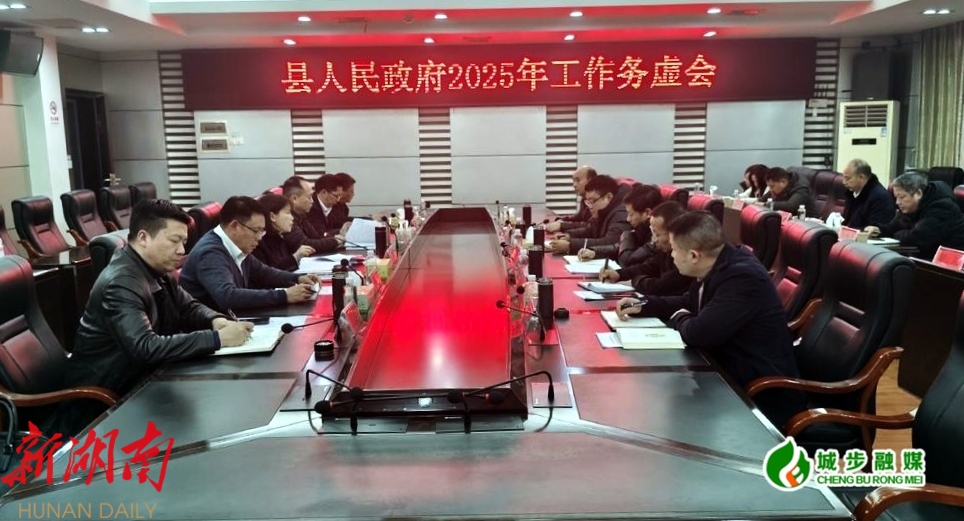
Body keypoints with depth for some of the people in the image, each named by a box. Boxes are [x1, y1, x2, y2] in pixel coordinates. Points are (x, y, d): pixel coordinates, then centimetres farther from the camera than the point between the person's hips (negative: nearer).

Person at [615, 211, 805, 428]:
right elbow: (689, 302, 19)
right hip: (732, 371, 8)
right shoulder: (718, 266, 1)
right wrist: (643, 305, 7)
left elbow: (698, 334, -30)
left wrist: (679, 319, -8)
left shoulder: (743, 277, -27)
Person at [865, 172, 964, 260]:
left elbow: (915, 238, -29)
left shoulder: (941, 208, -22)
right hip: (927, 256, 8)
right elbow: (893, 227, 12)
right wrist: (878, 229, -10)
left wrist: (897, 235, -9)